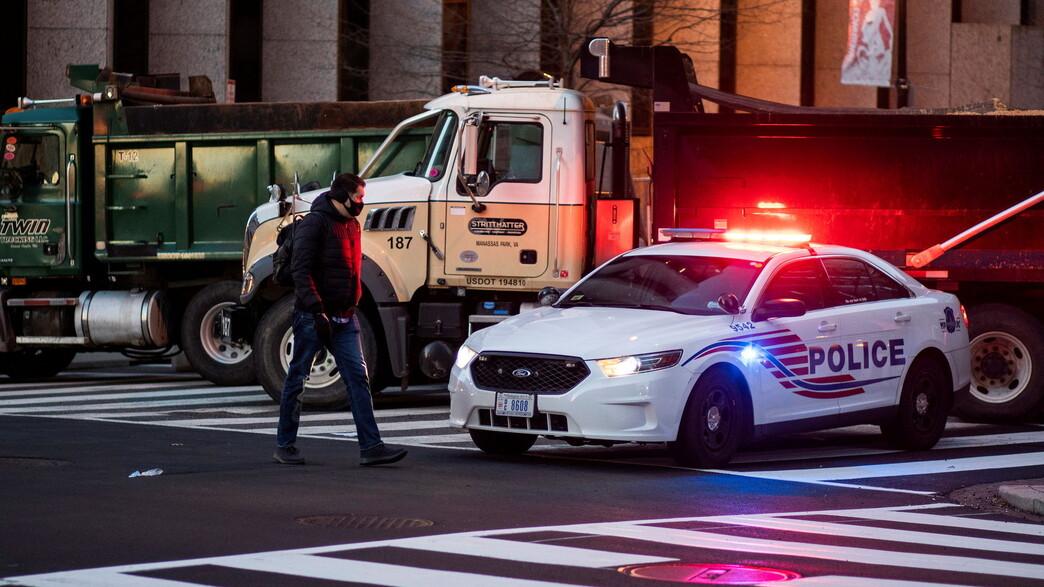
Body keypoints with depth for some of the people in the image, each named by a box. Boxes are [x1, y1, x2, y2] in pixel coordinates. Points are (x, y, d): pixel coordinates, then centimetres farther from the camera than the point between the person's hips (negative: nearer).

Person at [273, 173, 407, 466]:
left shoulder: (353, 226, 15)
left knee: (358, 376, -3)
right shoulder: (315, 222, -11)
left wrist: (352, 307, 18)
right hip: (312, 317, -7)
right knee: (297, 379, 4)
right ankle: (285, 445, 14)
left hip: (343, 319, 7)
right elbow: (301, 269, -18)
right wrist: (316, 310, -24)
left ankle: (371, 447, -8)